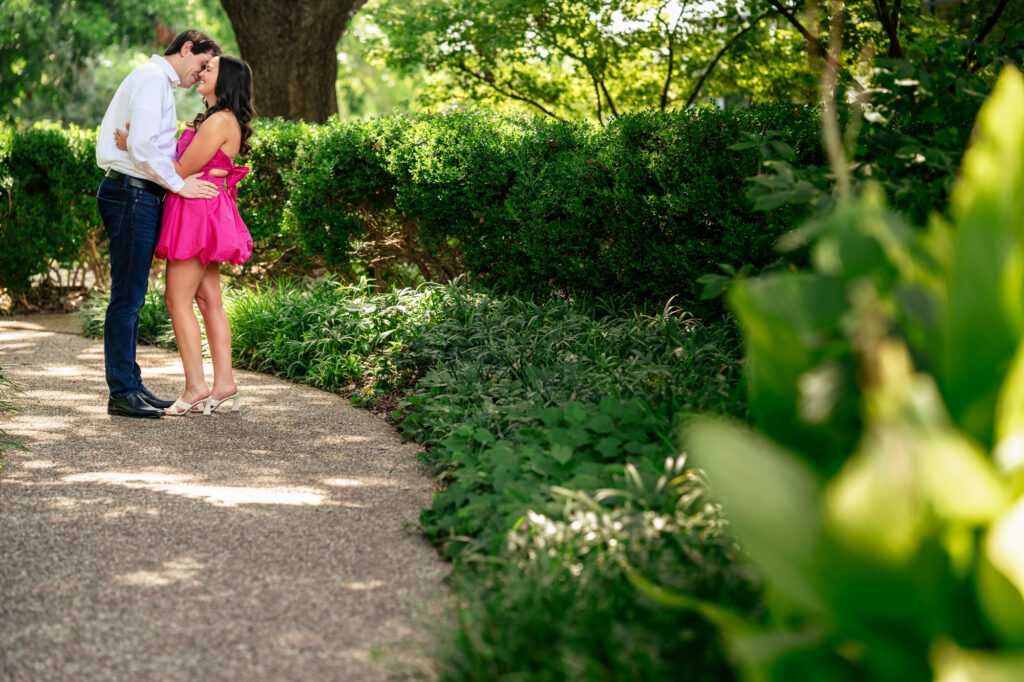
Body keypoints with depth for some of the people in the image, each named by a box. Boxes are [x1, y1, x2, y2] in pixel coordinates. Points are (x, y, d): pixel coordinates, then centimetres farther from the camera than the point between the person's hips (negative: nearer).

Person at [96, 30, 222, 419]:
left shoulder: (158, 83, 24)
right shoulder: (153, 79, -9)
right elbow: (142, 145, -20)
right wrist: (179, 185, -13)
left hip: (138, 195, 11)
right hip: (133, 193, -11)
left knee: (132, 296, 11)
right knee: (127, 296, -8)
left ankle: (130, 386, 16)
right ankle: (122, 393, -6)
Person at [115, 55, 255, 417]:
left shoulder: (220, 121, -13)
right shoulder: (215, 119, 18)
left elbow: (182, 170, -14)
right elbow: (189, 167, 15)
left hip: (198, 213, -10)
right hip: (200, 214, 10)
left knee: (178, 300, -8)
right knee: (209, 301, 8)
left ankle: (196, 387, -8)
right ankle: (224, 384, 8)